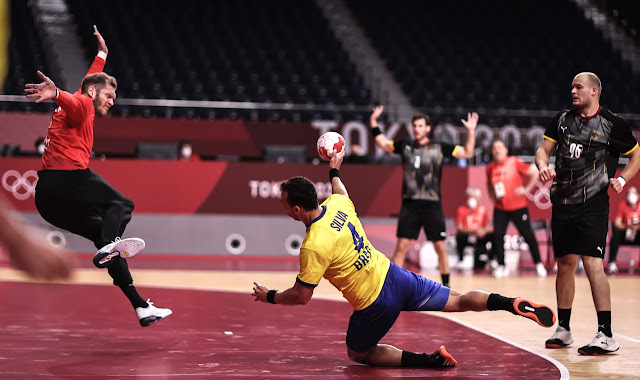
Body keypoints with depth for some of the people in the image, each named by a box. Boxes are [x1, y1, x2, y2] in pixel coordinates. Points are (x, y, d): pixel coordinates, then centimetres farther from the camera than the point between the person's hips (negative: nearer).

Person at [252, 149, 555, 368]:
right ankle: (514, 304, -2)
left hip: (375, 304, -7)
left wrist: (269, 297, 1)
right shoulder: (337, 204, -2)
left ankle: (429, 360, -1)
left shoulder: (314, 246, -24)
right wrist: (334, 170, 43)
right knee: (457, 302, 18)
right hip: (393, 275, 7)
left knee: (358, 354, 15)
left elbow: (301, 296, -15)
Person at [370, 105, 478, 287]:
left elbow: (467, 152, 6)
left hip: (432, 205, -1)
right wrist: (374, 122, 16)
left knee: (440, 247, 1)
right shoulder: (405, 145, 9)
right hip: (409, 204, 1)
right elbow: (382, 143, 23)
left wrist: (471, 131, -6)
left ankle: (446, 285, 15)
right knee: (401, 246, -4)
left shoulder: (439, 148, 4)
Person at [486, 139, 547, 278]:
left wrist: (527, 189, -8)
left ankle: (539, 264, 12)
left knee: (528, 235, 1)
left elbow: (534, 172, -5)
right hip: (500, 208, 4)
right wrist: (492, 196, 10)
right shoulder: (490, 167, 6)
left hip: (518, 207, -3)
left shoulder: (514, 162, -7)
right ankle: (501, 266, 6)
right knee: (497, 236, -5)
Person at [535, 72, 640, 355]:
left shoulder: (612, 124, -3)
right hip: (562, 202, 5)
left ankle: (606, 336, -12)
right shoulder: (562, 119, 10)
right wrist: (543, 167, -11)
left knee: (592, 263, -15)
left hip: (593, 204, -5)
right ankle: (563, 330, 23)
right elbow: (543, 149, 10)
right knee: (564, 264, 11)